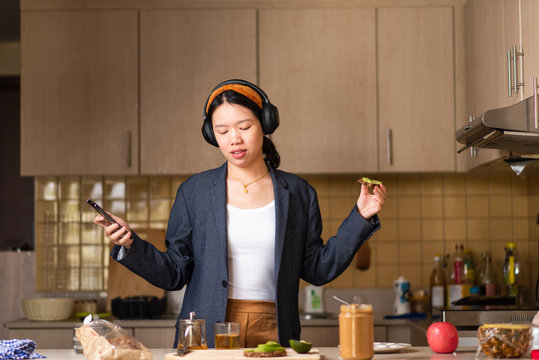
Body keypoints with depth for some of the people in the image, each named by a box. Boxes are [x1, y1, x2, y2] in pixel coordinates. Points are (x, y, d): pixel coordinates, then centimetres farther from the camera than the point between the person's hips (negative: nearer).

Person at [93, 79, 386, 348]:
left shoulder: (298, 194, 9)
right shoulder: (194, 192, 7)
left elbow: (317, 269, 10)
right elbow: (175, 273, 7)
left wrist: (360, 217, 5)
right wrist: (129, 245, -7)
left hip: (273, 334, 1)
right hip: (206, 336, -1)